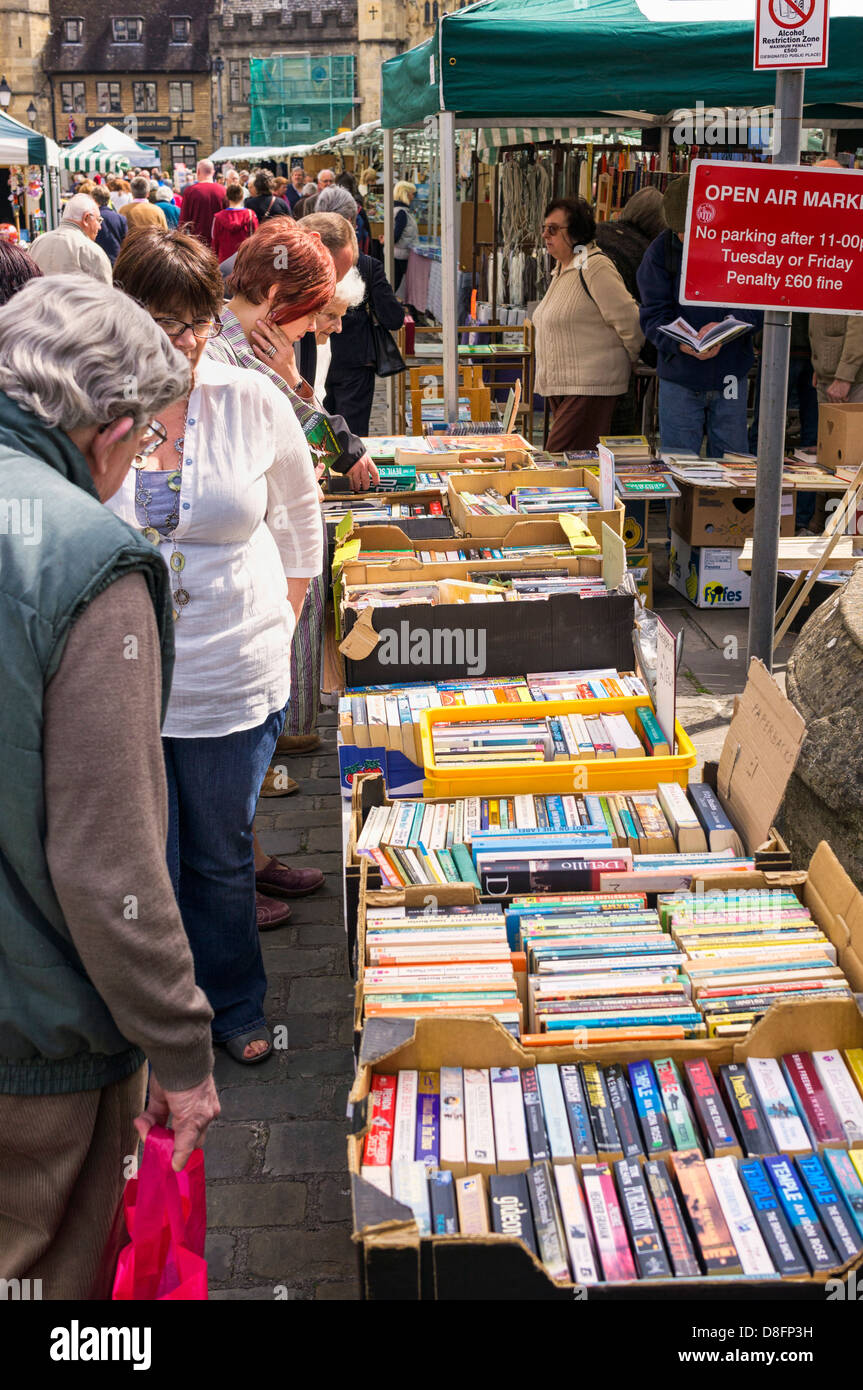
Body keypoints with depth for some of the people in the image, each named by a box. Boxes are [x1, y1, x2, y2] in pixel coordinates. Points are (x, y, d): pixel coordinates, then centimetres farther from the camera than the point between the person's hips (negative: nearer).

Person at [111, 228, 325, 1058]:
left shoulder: (253, 402, -3)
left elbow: (298, 519, 12)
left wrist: (282, 617, 9)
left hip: (237, 679, 1)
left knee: (223, 858, 17)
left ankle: (233, 1007, 40)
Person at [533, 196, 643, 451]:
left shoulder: (595, 267, -13)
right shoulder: (561, 270, 18)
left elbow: (629, 321, -13)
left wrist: (628, 362, 0)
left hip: (590, 386, -9)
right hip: (560, 386, 10)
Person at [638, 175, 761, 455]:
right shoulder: (661, 251, -5)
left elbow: (759, 305, -6)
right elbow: (654, 314, -8)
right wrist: (681, 343, -27)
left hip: (731, 376, 1)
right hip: (679, 377, 0)